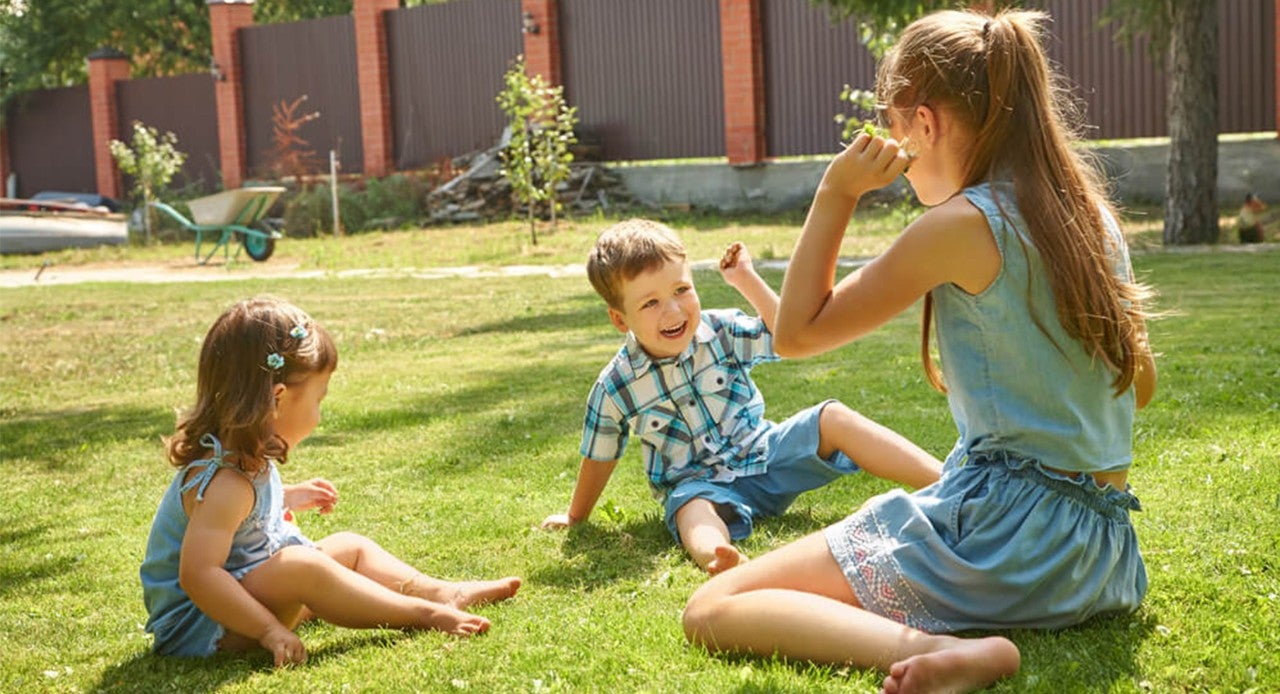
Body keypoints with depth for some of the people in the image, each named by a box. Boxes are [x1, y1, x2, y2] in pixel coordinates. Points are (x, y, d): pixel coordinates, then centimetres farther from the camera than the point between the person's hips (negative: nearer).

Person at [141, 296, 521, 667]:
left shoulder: (245, 456, 3)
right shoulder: (226, 481, -30)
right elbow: (197, 574, -37)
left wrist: (288, 497, 21)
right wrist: (269, 630, -36)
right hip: (201, 625, -11)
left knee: (350, 547, 11)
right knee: (301, 565, -33)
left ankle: (439, 591, 3)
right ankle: (422, 614, -25)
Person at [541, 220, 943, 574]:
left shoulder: (720, 331, -4)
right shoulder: (616, 387, -9)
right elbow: (599, 458, 5)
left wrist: (747, 280, -8)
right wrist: (575, 517, 15)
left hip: (764, 453, 3)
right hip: (698, 483, -3)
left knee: (832, 419, -20)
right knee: (694, 507, -39)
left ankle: (947, 481, -34)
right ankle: (723, 562, -77)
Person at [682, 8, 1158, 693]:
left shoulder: (962, 224, -14)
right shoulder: (1093, 211, 8)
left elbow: (796, 332, -6)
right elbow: (1141, 385, 19)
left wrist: (835, 194, -5)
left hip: (999, 528, -9)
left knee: (711, 610, -9)